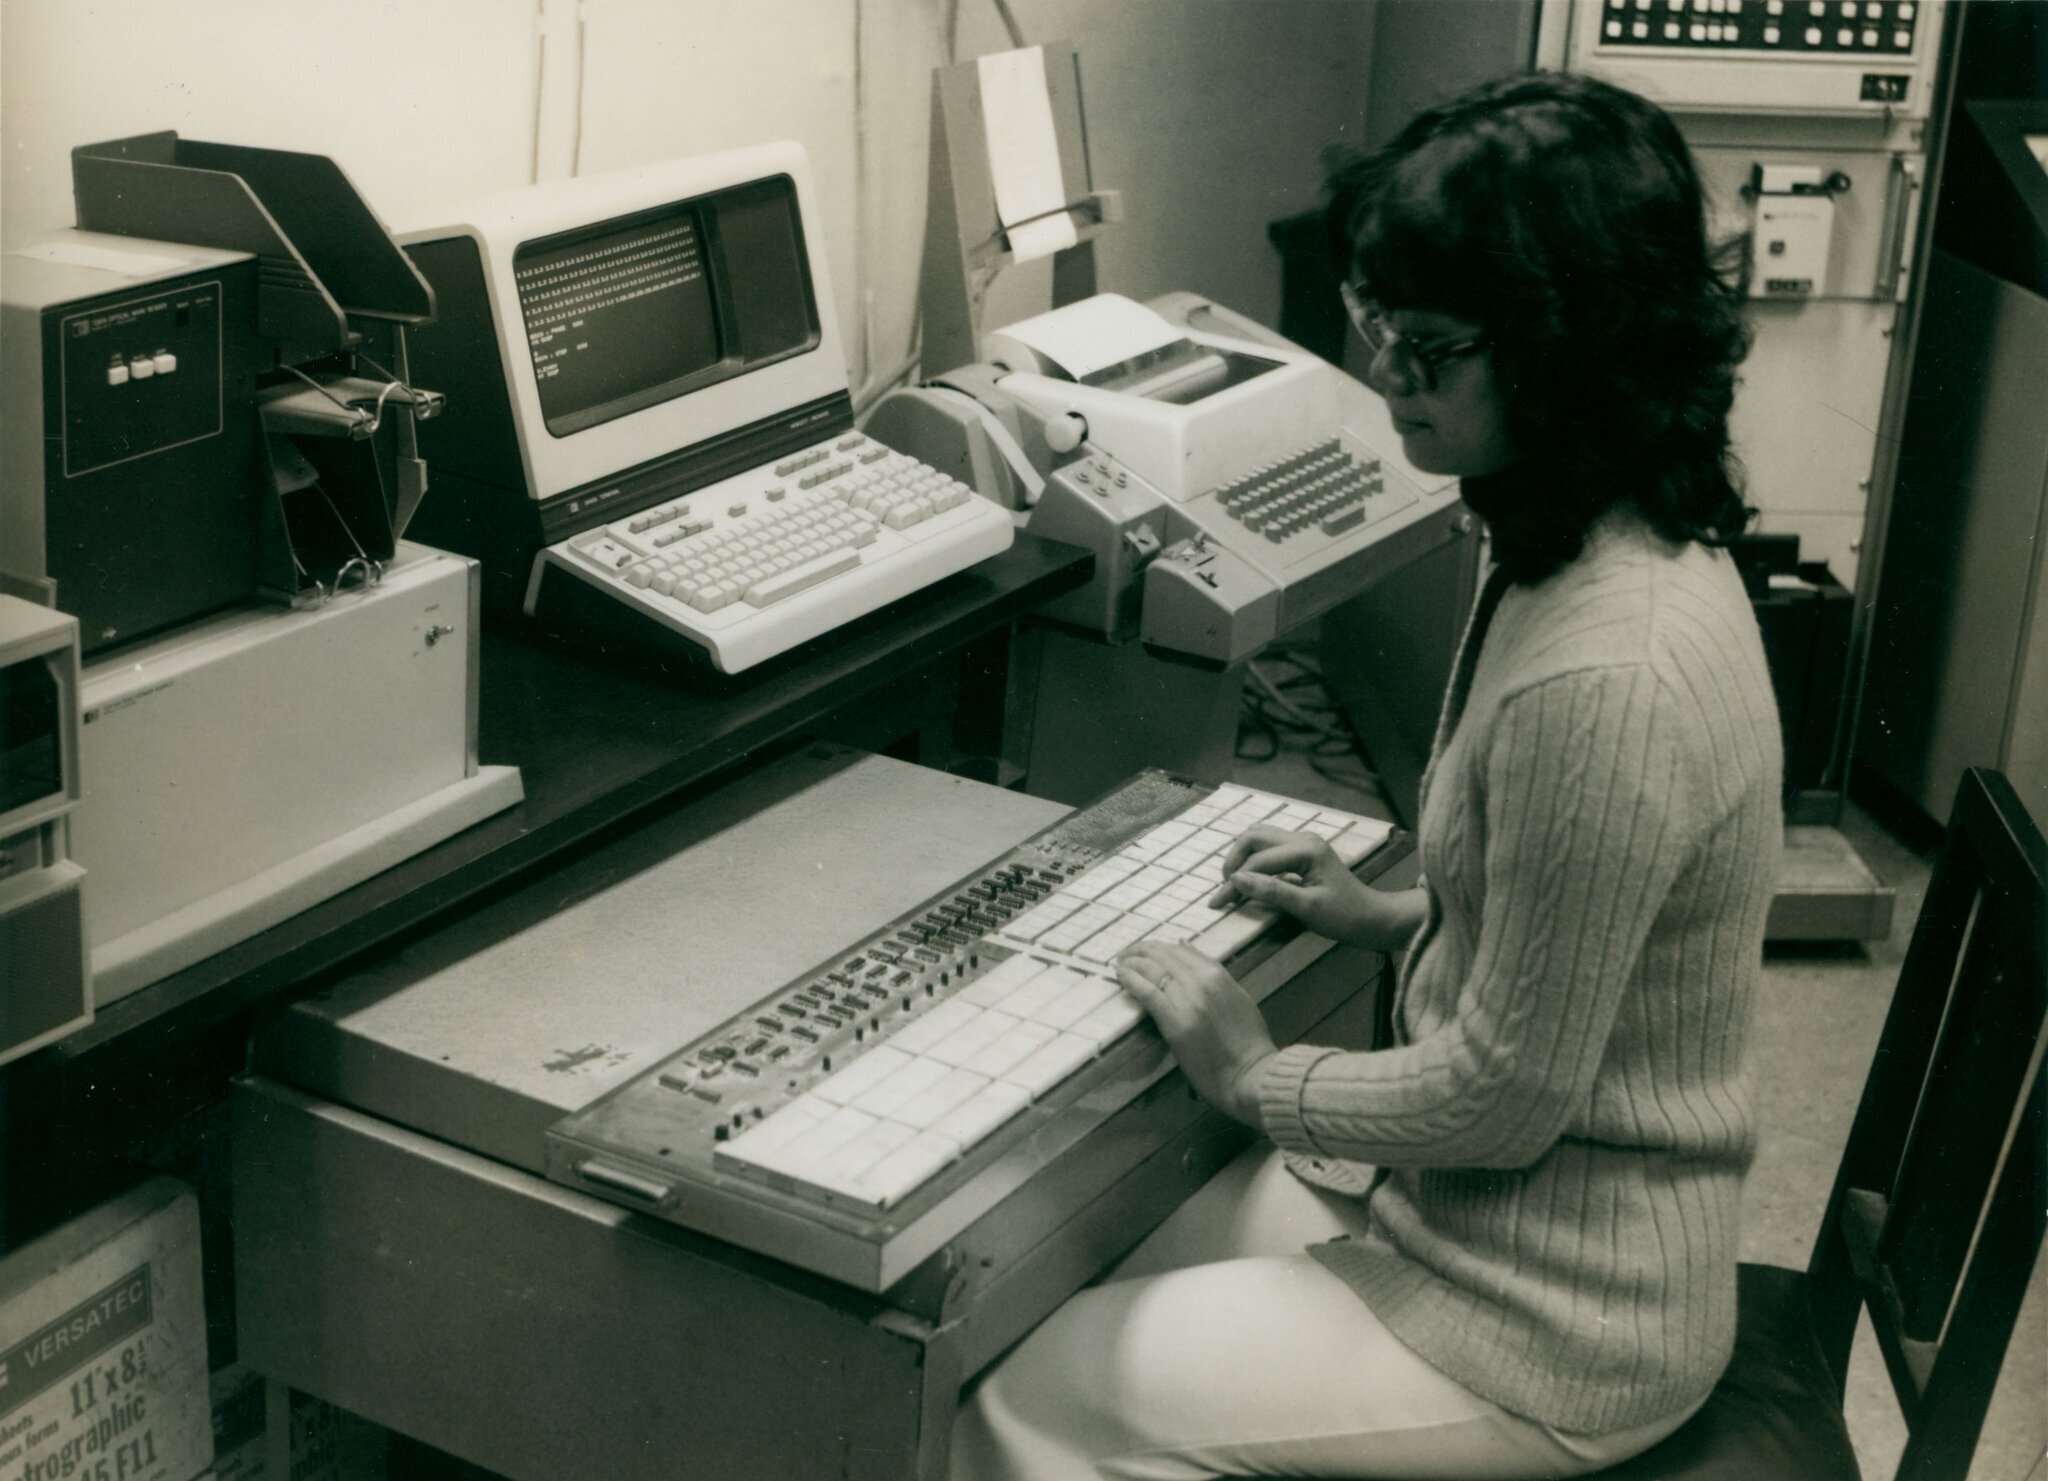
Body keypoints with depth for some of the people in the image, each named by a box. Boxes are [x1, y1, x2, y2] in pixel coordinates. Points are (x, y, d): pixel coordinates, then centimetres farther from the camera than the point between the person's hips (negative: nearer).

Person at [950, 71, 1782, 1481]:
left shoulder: (1603, 678, -32)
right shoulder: (1632, 552, -1)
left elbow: (1506, 1097, -23)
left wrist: (1257, 1073, -10)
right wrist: (1391, 915, 6)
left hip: (1554, 1325, -9)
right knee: (1101, 1299, 16)